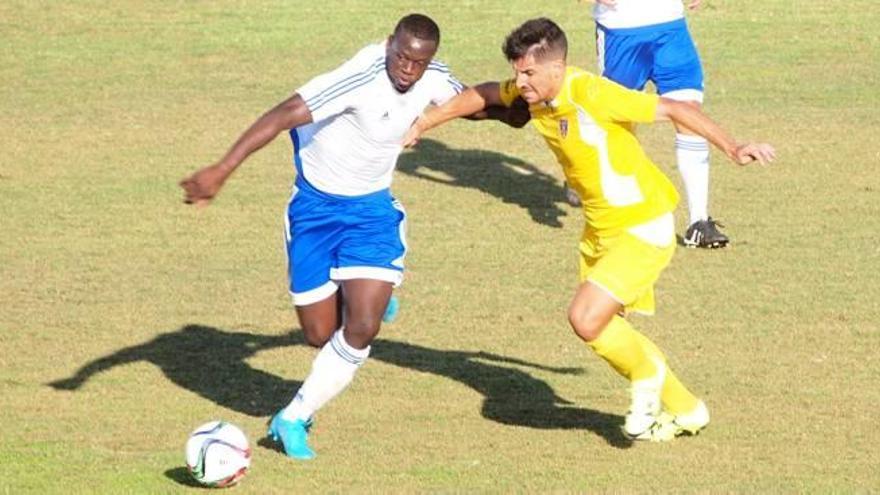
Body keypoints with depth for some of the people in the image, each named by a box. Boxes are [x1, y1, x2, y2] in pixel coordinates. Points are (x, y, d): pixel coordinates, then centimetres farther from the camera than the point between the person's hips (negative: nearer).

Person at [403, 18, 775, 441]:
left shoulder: (592, 94, -27)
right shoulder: (531, 91, -5)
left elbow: (673, 108, -24)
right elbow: (485, 95, 17)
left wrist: (731, 148, -32)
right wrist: (423, 123, 22)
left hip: (643, 230, -9)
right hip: (599, 228, 9)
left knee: (586, 320, -20)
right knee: (604, 331, 13)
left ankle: (647, 373, 10)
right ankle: (684, 410, 31)